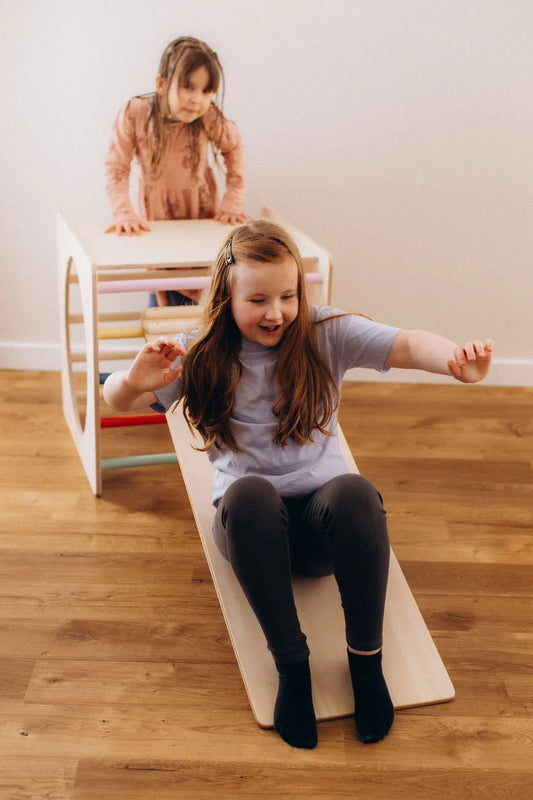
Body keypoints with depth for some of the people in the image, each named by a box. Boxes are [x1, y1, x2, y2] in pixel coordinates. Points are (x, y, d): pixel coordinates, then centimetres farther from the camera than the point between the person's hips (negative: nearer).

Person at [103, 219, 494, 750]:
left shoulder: (327, 334, -1)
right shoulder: (202, 356, 1)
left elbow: (407, 346, -17)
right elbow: (118, 400, -2)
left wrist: (456, 360, -41)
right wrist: (136, 381, -28)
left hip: (321, 521, 0)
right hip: (250, 522, 0)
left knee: (353, 491, -35)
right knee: (249, 492, -36)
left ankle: (366, 657, -16)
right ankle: (290, 665, -24)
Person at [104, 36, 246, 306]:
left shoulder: (210, 118, -21)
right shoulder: (135, 114, -22)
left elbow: (233, 149, -1)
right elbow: (116, 167, -15)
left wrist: (232, 203, -3)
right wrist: (123, 213, -25)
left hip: (201, 217, 0)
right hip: (156, 218, 0)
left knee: (181, 296, -4)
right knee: (160, 296, 5)